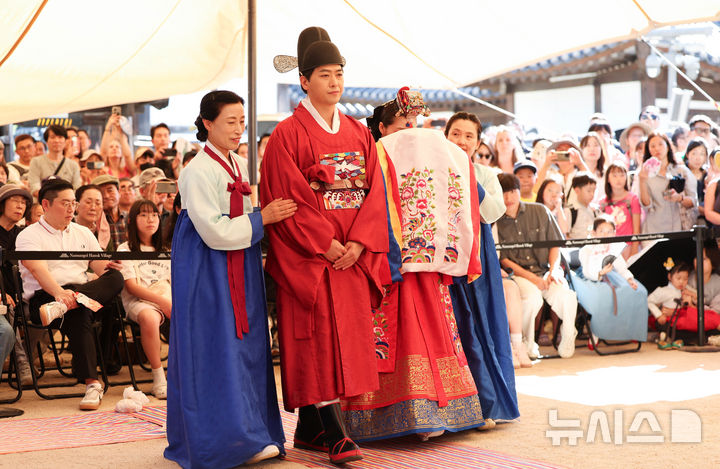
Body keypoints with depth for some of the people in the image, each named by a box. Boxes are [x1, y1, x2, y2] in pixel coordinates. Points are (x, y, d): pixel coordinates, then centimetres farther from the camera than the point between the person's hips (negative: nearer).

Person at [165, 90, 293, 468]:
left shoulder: (239, 166, 12)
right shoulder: (197, 172, -14)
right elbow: (215, 231, -19)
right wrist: (261, 218, -14)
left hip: (240, 271, 8)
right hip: (207, 272, -8)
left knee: (247, 348, 8)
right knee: (216, 352, -4)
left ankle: (251, 435, 15)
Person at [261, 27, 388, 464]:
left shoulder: (359, 133, 13)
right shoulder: (289, 134, -2)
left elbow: (374, 191, 6)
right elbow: (289, 197, -9)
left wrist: (358, 243, -8)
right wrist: (326, 244, -15)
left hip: (354, 253, 5)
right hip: (309, 254, -5)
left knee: (349, 331, 4)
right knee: (321, 334, -8)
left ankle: (310, 425, 14)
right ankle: (335, 432, -8)